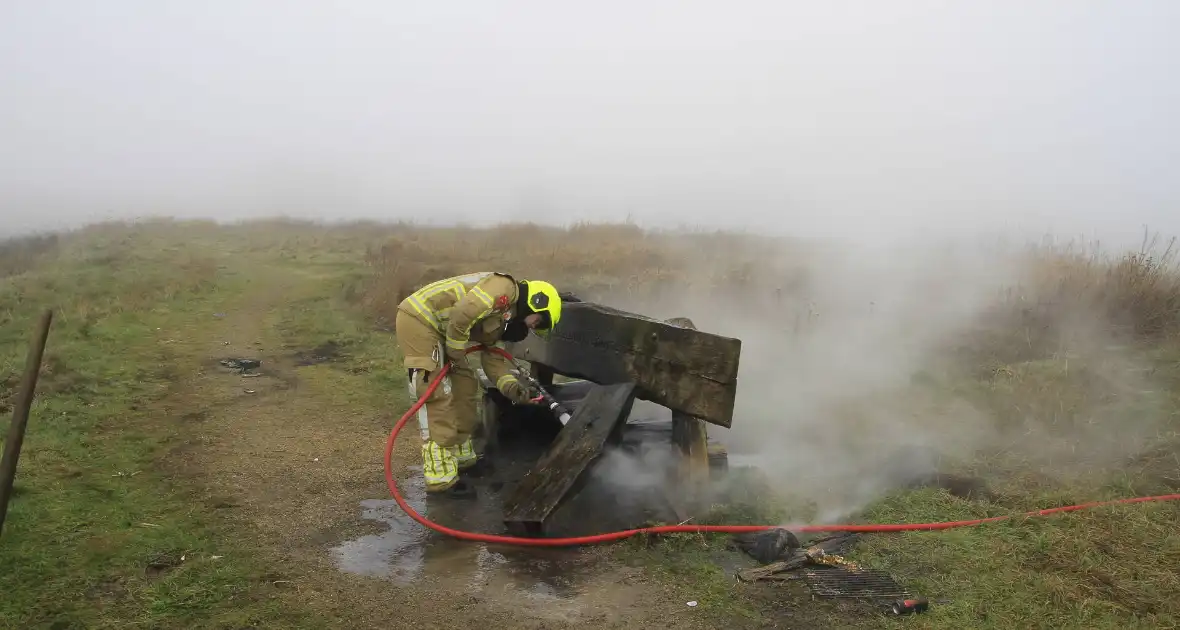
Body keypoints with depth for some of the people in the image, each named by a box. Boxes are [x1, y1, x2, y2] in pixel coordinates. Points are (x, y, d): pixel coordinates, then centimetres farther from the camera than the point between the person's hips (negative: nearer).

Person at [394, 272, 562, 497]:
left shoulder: (504, 315, 17)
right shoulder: (505, 289, -14)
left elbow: (494, 357, 15)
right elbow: (461, 314, -26)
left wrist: (512, 386, -2)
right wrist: (456, 354, -11)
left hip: (434, 327, 11)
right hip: (417, 319, -11)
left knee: (463, 384, 16)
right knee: (437, 396, -12)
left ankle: (461, 456, 29)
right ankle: (441, 477, -8)